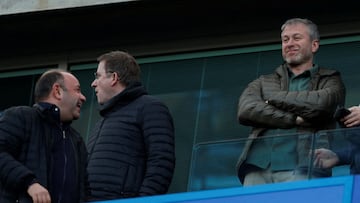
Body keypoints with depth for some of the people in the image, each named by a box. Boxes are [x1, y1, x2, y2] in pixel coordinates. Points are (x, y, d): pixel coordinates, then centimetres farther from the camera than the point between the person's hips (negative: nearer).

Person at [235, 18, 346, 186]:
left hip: (301, 169, -3)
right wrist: (294, 119, -4)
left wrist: (273, 98, 6)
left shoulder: (330, 81, 20)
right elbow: (245, 110, 6)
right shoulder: (264, 83, 27)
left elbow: (321, 103, -4)